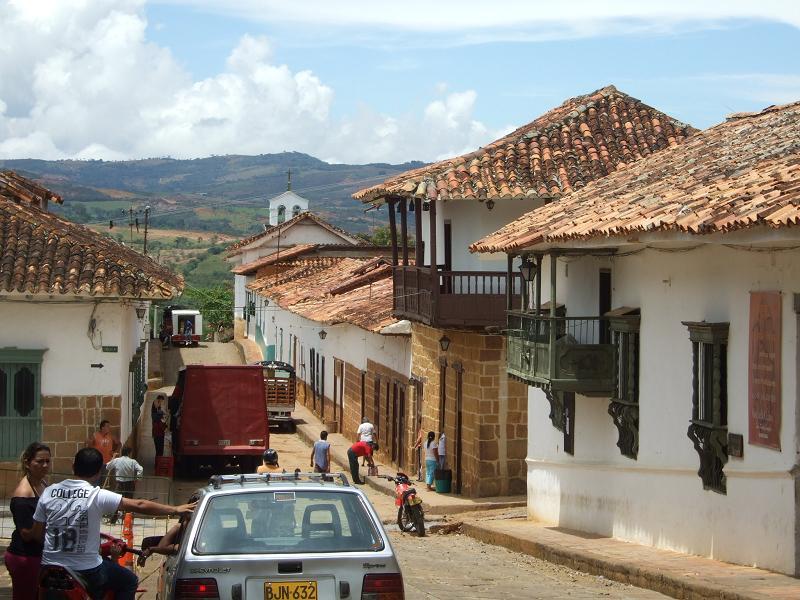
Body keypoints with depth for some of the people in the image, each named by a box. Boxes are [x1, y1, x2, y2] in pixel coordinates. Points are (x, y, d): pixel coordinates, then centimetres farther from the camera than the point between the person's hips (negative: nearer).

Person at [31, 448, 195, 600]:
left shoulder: (48, 493, -1)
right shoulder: (98, 496, -12)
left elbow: (37, 534, 4)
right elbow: (139, 506, -8)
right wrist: (175, 510, 2)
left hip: (50, 567, 4)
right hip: (86, 571, -4)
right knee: (129, 581, 19)